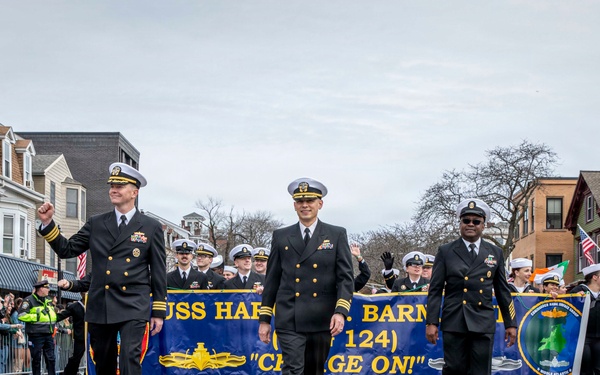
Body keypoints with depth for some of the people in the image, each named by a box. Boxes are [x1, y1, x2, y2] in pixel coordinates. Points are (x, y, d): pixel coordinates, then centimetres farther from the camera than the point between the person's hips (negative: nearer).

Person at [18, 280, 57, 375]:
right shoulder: (29, 300, -8)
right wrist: (37, 317, -18)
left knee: (51, 359, 7)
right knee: (36, 359, 1)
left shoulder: (48, 300, 16)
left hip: (48, 334, 7)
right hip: (36, 334, -7)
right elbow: (22, 316, -16)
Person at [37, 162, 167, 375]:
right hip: (100, 308, 4)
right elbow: (67, 250, 8)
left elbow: (159, 272, 3)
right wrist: (47, 223, -5)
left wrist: (159, 312, 1)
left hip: (133, 309, -3)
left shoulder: (151, 227, 3)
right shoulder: (96, 224, 11)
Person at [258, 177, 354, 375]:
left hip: (322, 321, 1)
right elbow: (272, 280, 10)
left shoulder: (337, 235, 5)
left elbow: (346, 277, 0)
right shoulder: (281, 236, 9)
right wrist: (264, 319, 7)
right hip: (289, 321, -1)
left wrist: (341, 311, -14)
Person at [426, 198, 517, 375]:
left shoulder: (495, 253, 12)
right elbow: (435, 290, 3)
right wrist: (431, 322, -5)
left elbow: (503, 291, 13)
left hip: (483, 324, 1)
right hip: (454, 323, -1)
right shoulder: (446, 251, 5)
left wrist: (510, 324, 10)